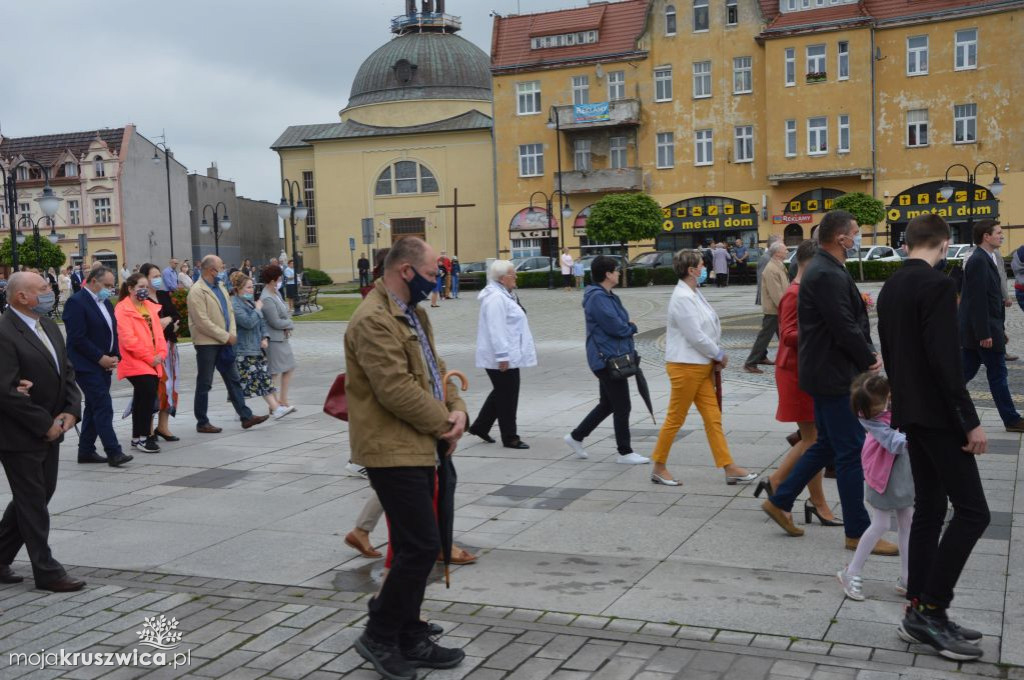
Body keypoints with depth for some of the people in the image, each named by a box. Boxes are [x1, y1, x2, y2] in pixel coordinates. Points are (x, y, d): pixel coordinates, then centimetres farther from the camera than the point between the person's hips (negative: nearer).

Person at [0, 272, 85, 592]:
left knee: (38, 496, 17)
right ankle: (47, 572, 12)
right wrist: (45, 424, -16)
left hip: (50, 431, 9)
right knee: (33, 503, 2)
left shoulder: (48, 325, 8)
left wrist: (71, 411, -2)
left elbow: (67, 371, 13)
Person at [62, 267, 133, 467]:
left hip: (103, 364, 9)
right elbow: (77, 338, -18)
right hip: (86, 365, -9)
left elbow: (112, 332, 19)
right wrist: (101, 358, -16)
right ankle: (113, 452, -15)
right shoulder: (76, 302, -12)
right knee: (103, 407, -13)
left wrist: (115, 356, 3)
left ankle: (86, 451, 20)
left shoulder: (105, 303, 16)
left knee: (94, 407, 12)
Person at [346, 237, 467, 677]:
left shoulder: (414, 314, 15)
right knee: (422, 546, -8)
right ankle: (378, 636, 8)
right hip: (393, 450, -10)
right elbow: (396, 390, -24)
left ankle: (409, 639, 24)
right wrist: (443, 423, -12)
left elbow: (435, 369, 18)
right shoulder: (373, 320, -18)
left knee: (413, 548, 14)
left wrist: (457, 410, 0)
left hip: (418, 447, 10)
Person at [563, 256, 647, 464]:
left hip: (612, 358, 10)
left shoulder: (607, 296, 15)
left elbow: (621, 323, 21)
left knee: (608, 404, 17)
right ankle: (625, 453, 8)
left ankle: (576, 436, 27)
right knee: (622, 406, -2)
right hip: (608, 359, -10)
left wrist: (627, 327, 0)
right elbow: (616, 327, -22)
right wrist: (632, 327, -3)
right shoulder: (597, 298, -18)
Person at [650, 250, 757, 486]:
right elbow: (695, 335, -20)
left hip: (702, 366, 9)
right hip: (685, 366, -9)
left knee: (713, 418, 8)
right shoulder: (682, 298, -18)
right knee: (675, 419, 2)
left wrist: (716, 357, 2)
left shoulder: (694, 294, 12)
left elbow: (709, 327, 14)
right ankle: (658, 468, 15)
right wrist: (719, 355, -9)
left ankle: (729, 468, 10)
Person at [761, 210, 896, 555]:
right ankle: (857, 533, 8)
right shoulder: (828, 275, -21)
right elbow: (846, 328, -22)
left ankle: (780, 502, 26)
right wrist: (869, 361, -7)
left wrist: (868, 354, 4)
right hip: (833, 375, -11)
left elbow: (853, 319, 16)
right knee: (852, 452, -2)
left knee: (827, 445, 19)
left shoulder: (827, 270, 13)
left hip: (828, 372, 11)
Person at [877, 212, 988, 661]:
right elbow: (945, 359, -22)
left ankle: (921, 613, 13)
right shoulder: (938, 285, -16)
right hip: (938, 414, -9)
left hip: (910, 412, 9)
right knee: (972, 511, -5)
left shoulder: (890, 287, 12)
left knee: (928, 509, 11)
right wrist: (970, 420, -18)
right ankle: (930, 610, -3)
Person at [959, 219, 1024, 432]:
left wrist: (999, 328, 18)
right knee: (998, 374, 1)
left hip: (973, 331, 10)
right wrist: (985, 334, -22)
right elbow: (978, 300, -22)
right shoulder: (979, 261, -18)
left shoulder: (984, 259, 14)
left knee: (966, 371, 11)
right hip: (984, 329, -10)